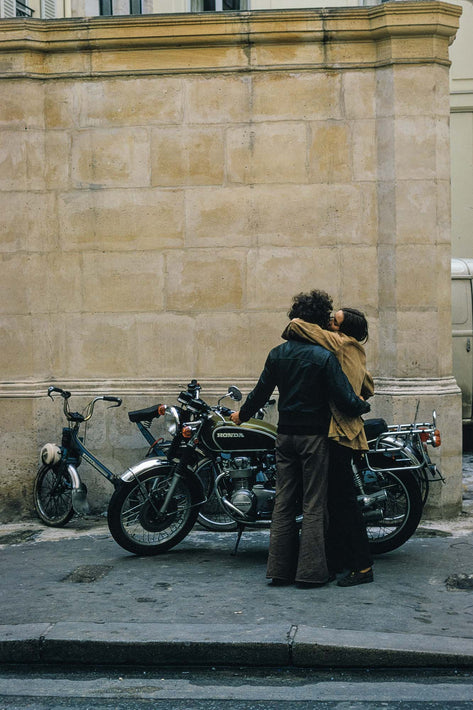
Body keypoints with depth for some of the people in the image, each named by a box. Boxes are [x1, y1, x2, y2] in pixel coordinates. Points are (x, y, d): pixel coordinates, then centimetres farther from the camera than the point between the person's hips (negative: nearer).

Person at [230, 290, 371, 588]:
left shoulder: (277, 354, 4)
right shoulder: (324, 357, -13)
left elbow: (261, 392, 13)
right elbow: (346, 401, -15)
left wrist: (243, 415, 30)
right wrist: (364, 406, 6)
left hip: (285, 435, 5)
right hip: (315, 435, -5)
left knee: (284, 502, 10)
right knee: (314, 505, 1)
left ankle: (280, 569, 13)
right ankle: (310, 572, 2)